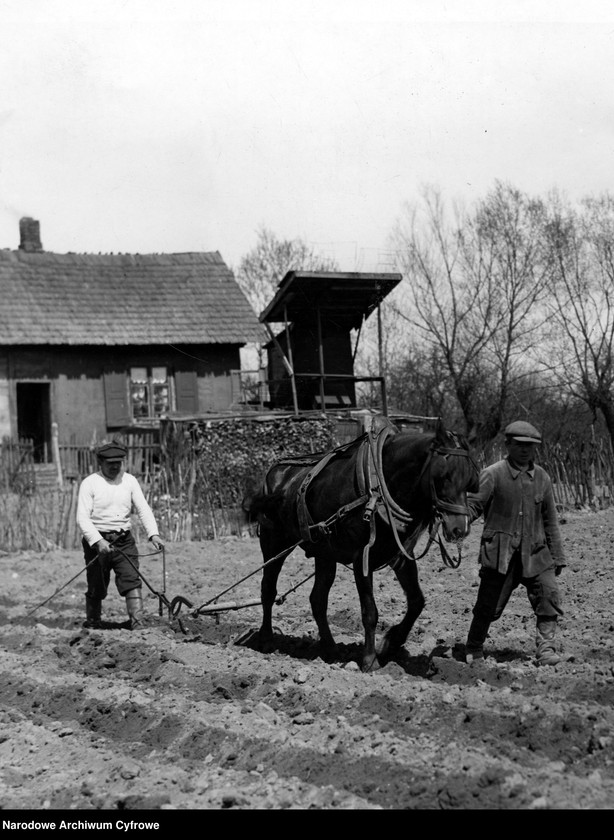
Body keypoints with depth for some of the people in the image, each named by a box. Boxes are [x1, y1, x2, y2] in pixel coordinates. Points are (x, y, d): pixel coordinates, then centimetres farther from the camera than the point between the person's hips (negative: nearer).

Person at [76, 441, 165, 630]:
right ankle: (91, 625, 25)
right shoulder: (89, 483, -5)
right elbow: (82, 518, -12)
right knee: (96, 588, 6)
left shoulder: (129, 480, 6)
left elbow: (143, 509, 2)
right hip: (97, 541, -3)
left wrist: (153, 534, -14)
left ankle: (138, 624, -14)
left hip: (124, 540, 3)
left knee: (132, 581, -10)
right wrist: (98, 541, -25)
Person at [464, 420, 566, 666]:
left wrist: (557, 557, 15)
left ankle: (546, 647, -1)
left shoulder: (542, 477, 9)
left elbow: (550, 521, 14)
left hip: (535, 553, 4)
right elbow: (472, 504, -7)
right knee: (489, 604, 2)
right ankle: (473, 650, 23)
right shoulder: (493, 474, -5)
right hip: (500, 553, -3)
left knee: (549, 595, -12)